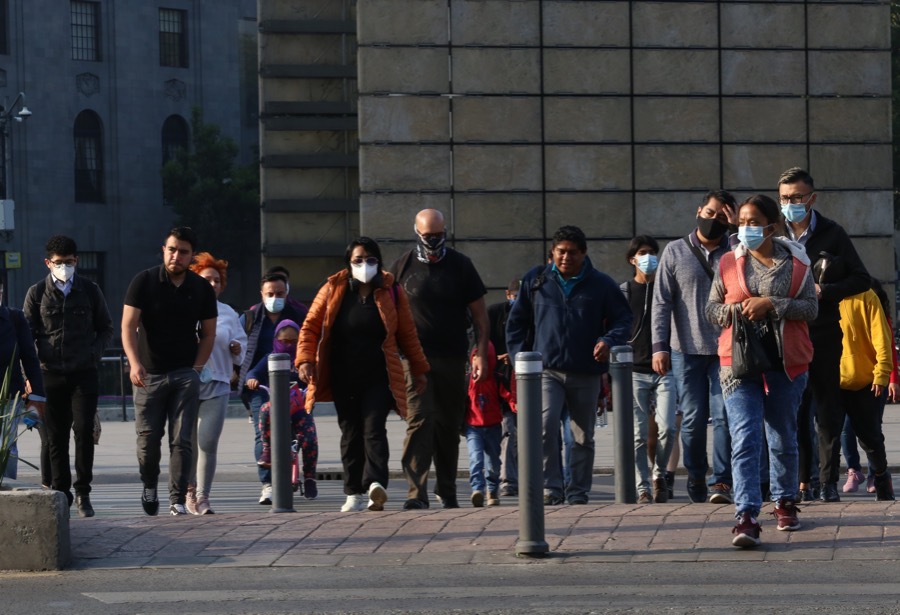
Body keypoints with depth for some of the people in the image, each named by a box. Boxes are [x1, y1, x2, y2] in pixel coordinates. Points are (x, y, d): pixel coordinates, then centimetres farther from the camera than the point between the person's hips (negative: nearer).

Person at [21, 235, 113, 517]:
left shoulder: (89, 290, 7)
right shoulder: (37, 293, 5)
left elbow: (106, 329, 15)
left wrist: (94, 353, -3)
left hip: (84, 374, 0)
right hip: (50, 375, 0)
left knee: (84, 431, -9)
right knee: (55, 437, 3)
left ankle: (82, 493, 0)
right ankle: (60, 492, 11)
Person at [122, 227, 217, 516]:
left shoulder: (202, 289, 5)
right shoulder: (144, 282, -3)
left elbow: (208, 334, 13)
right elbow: (128, 326, -7)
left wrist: (197, 367, -1)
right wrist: (134, 362, -22)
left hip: (185, 374, 1)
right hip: (149, 373, -1)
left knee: (182, 440, -7)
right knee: (148, 438, 3)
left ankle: (177, 499, -5)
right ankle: (149, 486, 28)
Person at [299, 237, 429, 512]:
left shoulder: (392, 293, 3)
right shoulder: (333, 290, 3)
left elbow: (407, 335, 10)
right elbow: (310, 327, 5)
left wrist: (418, 370, 11)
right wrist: (306, 359, -9)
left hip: (379, 378, -2)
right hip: (343, 379, 2)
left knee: (374, 429, -16)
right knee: (350, 434, 6)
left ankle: (375, 484, -29)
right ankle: (354, 493, 11)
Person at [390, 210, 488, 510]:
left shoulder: (460, 265, 5)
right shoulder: (403, 266, 4)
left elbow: (479, 314, 6)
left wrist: (480, 354, -3)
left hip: (453, 360, 2)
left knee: (449, 425, 8)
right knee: (419, 421, -13)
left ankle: (447, 491, 19)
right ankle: (417, 493, -18)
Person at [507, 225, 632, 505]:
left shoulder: (601, 285, 4)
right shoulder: (536, 281, 8)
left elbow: (623, 319, 8)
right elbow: (517, 321, 15)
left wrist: (609, 340, -12)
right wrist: (519, 356, 4)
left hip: (586, 374, 1)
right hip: (547, 370, -1)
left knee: (584, 436, 7)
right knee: (546, 426, -19)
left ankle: (578, 491, 18)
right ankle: (551, 488, -13)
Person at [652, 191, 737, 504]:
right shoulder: (676, 252, 7)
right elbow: (661, 302, 4)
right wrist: (659, 346, -6)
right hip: (686, 349, 0)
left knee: (724, 416, -9)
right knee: (693, 418, 2)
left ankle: (721, 481, -7)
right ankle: (696, 479, 16)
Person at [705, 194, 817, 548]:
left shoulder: (796, 262, 2)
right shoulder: (729, 263, 7)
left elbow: (811, 307, -4)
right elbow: (711, 309, 10)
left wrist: (771, 304, -17)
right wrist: (734, 310, -11)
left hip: (786, 363, 0)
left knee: (784, 439, 13)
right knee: (745, 439, -14)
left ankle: (784, 502, 33)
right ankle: (746, 517, -21)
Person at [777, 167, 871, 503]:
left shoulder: (832, 234, 2)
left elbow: (861, 279, 1)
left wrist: (825, 291, -13)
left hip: (824, 333, -1)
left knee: (828, 410, 1)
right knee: (793, 411, 0)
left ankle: (829, 481, 6)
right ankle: (800, 481, 4)